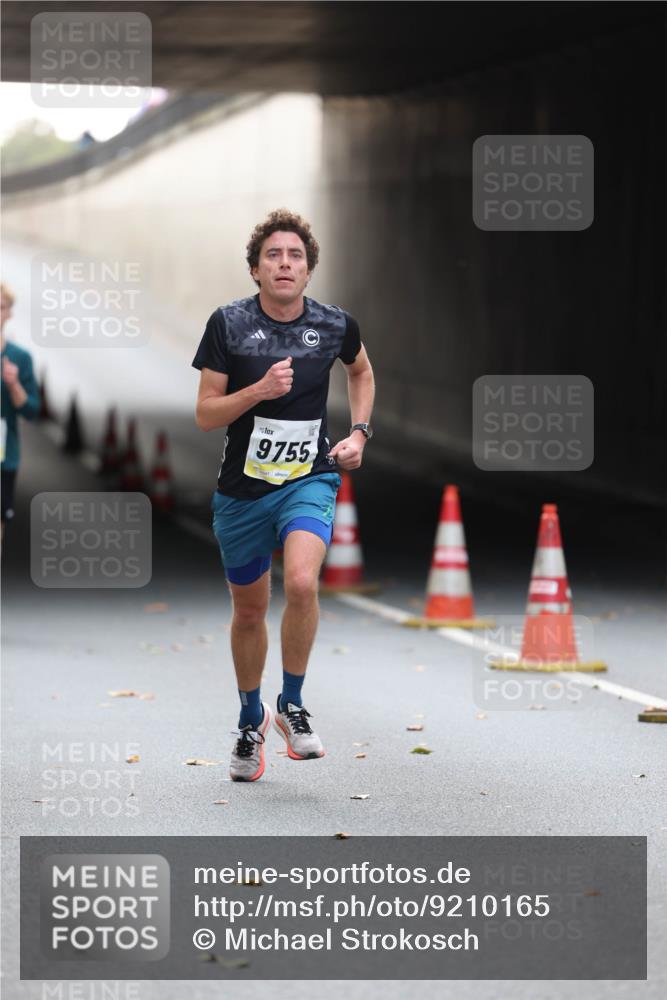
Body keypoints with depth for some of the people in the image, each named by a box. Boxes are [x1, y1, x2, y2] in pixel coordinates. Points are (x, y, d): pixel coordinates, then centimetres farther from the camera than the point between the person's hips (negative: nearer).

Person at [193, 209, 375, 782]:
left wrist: (359, 433, 7)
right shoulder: (229, 324, -7)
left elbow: (361, 371, 21)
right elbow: (206, 415, -7)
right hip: (243, 487, 1)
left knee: (302, 582, -27)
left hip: (310, 479, -1)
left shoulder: (335, 325, -3)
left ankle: (292, 704, -6)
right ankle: (251, 721, 37)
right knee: (250, 611, 13)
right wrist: (260, 389, -22)